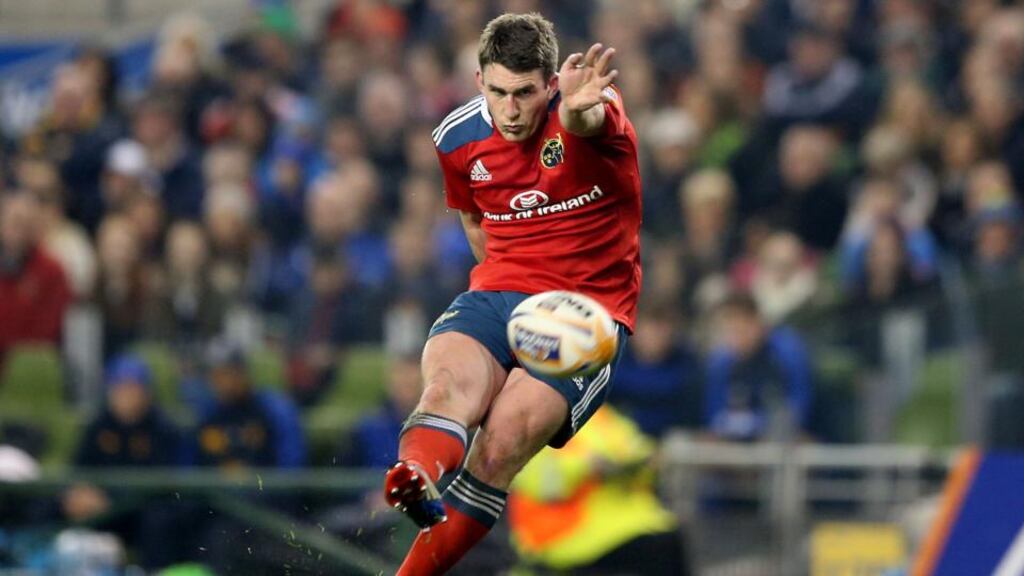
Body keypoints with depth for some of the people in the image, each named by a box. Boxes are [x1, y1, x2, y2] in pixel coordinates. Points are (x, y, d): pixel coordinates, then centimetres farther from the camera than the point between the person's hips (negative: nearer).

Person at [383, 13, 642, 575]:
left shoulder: (590, 109, -11)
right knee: (448, 384, -32)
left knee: (505, 439, -26)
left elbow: (591, 122, -40)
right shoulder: (458, 138, 6)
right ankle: (416, 482, -63)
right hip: (496, 295, 4)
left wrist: (580, 112, -63)